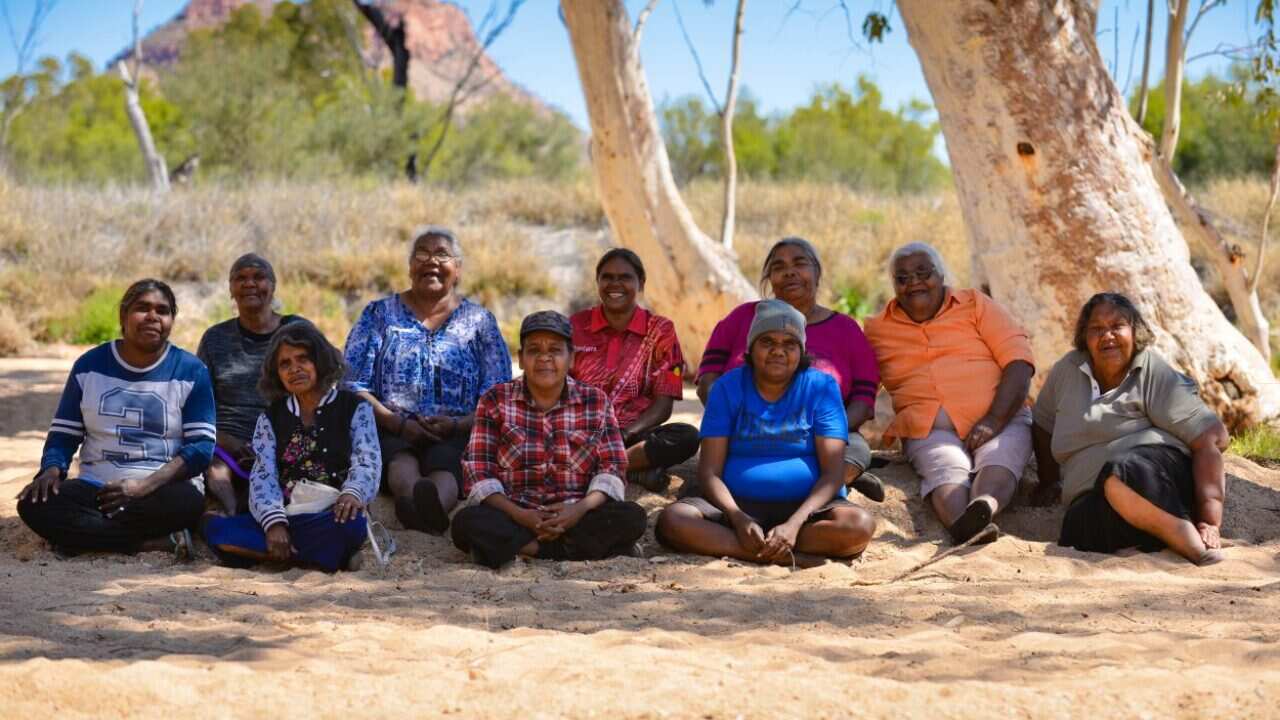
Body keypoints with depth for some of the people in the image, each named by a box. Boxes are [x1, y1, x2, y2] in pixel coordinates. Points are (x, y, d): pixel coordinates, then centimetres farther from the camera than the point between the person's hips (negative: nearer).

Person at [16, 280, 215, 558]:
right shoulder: (89, 366, 10)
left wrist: (145, 486, -19)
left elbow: (201, 445, -5)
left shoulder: (191, 371, 2)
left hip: (163, 488, -3)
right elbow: (63, 434, 12)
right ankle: (158, 541, -28)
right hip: (96, 487, 3)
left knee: (188, 501, -37)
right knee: (33, 504, -27)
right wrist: (51, 470, -12)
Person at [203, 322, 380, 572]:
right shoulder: (270, 418, 17)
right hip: (284, 517, 2)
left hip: (331, 518, -2)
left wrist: (353, 494, -28)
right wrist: (273, 522, -17)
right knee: (217, 530, -25)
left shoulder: (355, 408, 10)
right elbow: (263, 476, 3)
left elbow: (367, 462, -4)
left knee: (350, 524, -39)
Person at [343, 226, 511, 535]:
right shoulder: (379, 314, 18)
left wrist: (458, 425, -13)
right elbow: (353, 385, 7)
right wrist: (399, 423, -10)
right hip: (392, 432, 1)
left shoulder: (480, 321, 17)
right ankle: (417, 496, -69)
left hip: (457, 437, 0)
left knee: (444, 462, -36)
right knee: (400, 457, -36)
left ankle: (433, 502, -71)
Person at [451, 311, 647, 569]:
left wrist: (581, 509, -17)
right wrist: (518, 515, -18)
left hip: (577, 516, 1)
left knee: (632, 517, -27)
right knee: (466, 522, -32)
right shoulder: (495, 401, 6)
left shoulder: (596, 402, 8)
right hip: (514, 515, -1)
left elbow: (612, 469, 3)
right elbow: (479, 472, -2)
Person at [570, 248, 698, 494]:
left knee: (687, 437, -30)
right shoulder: (574, 327, 8)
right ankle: (635, 470, -29)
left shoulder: (659, 331, 6)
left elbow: (663, 405, 0)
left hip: (631, 437, 0)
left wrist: (624, 435, -18)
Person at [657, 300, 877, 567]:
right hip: (738, 504, 1)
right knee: (672, 520, -29)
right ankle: (794, 557, -32)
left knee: (860, 525, -32)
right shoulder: (728, 387, 4)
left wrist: (794, 524, -23)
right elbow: (709, 471, -2)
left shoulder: (821, 387, 1)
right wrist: (738, 518, -22)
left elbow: (833, 473, -6)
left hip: (805, 506, -1)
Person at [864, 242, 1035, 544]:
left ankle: (983, 507, -64)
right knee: (946, 469, -33)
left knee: (998, 461, -33)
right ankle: (962, 527, -63)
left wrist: (994, 420, -12)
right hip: (930, 429, 0)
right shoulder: (877, 331, 19)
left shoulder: (975, 304, 14)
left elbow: (1018, 360, 3)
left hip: (1001, 420, 1)